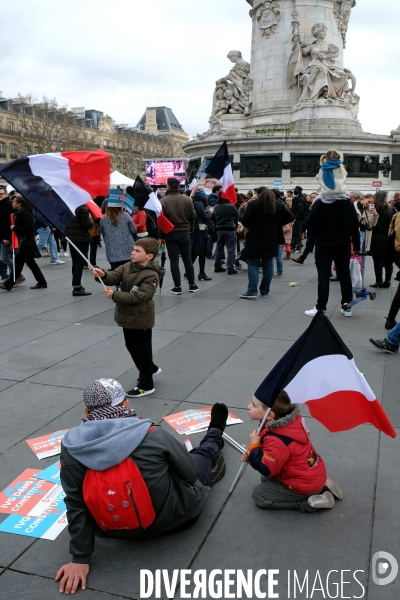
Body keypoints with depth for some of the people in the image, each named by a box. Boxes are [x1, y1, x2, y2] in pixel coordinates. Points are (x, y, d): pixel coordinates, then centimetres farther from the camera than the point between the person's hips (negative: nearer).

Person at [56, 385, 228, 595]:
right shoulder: (152, 435, -28)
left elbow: (76, 506, -15)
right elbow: (190, 474, -12)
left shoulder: (71, 448, -21)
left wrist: (80, 559, -4)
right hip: (173, 517, -2)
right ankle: (214, 437, 62)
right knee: (202, 455, 27)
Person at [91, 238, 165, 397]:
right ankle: (150, 369, 45)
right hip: (127, 316, 8)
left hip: (141, 319, -8)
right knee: (131, 346, 22)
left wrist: (114, 295, -31)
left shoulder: (151, 276, -22)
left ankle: (146, 385, 18)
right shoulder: (127, 266, 1)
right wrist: (103, 275, -35)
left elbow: (137, 297, -29)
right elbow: (114, 277, -13)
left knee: (143, 350, 4)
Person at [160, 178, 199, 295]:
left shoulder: (163, 201, -10)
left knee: (174, 260, 3)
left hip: (170, 234, -2)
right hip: (184, 233, 2)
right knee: (187, 259, 12)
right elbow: (193, 216, -2)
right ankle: (192, 285, 17)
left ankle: (177, 287, 4)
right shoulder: (187, 199, -5)